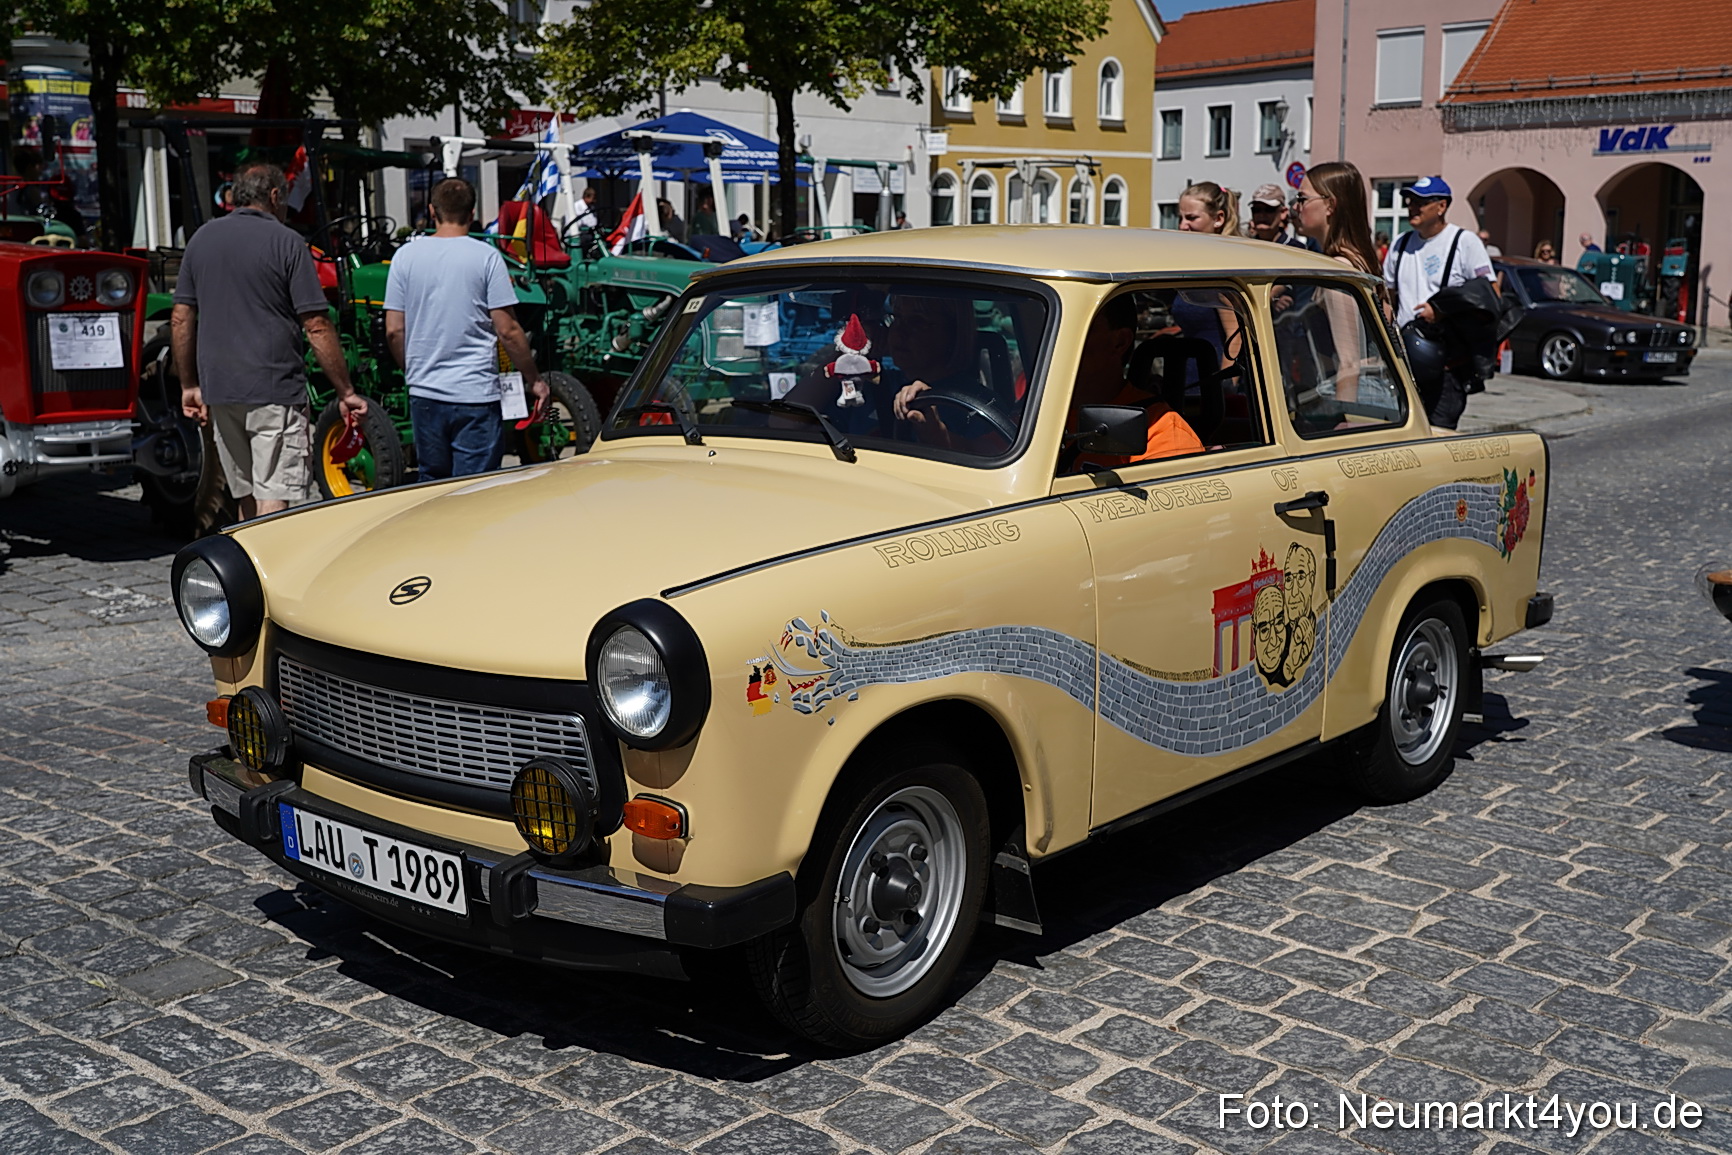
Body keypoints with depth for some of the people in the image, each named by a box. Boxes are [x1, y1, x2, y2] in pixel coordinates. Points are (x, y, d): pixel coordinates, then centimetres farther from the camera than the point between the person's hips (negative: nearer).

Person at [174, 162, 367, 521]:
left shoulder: (202, 239, 11)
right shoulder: (285, 242, -6)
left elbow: (181, 319, 11)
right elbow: (317, 327, -9)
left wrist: (189, 385, 18)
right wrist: (346, 392, -5)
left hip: (219, 392, 6)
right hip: (275, 391, -6)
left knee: (247, 500, 17)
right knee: (274, 501, -6)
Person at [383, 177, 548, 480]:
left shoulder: (405, 256, 3)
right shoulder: (486, 256, -6)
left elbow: (394, 331, 3)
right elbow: (508, 331, -8)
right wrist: (534, 381, 3)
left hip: (424, 395, 4)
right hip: (475, 393, -3)